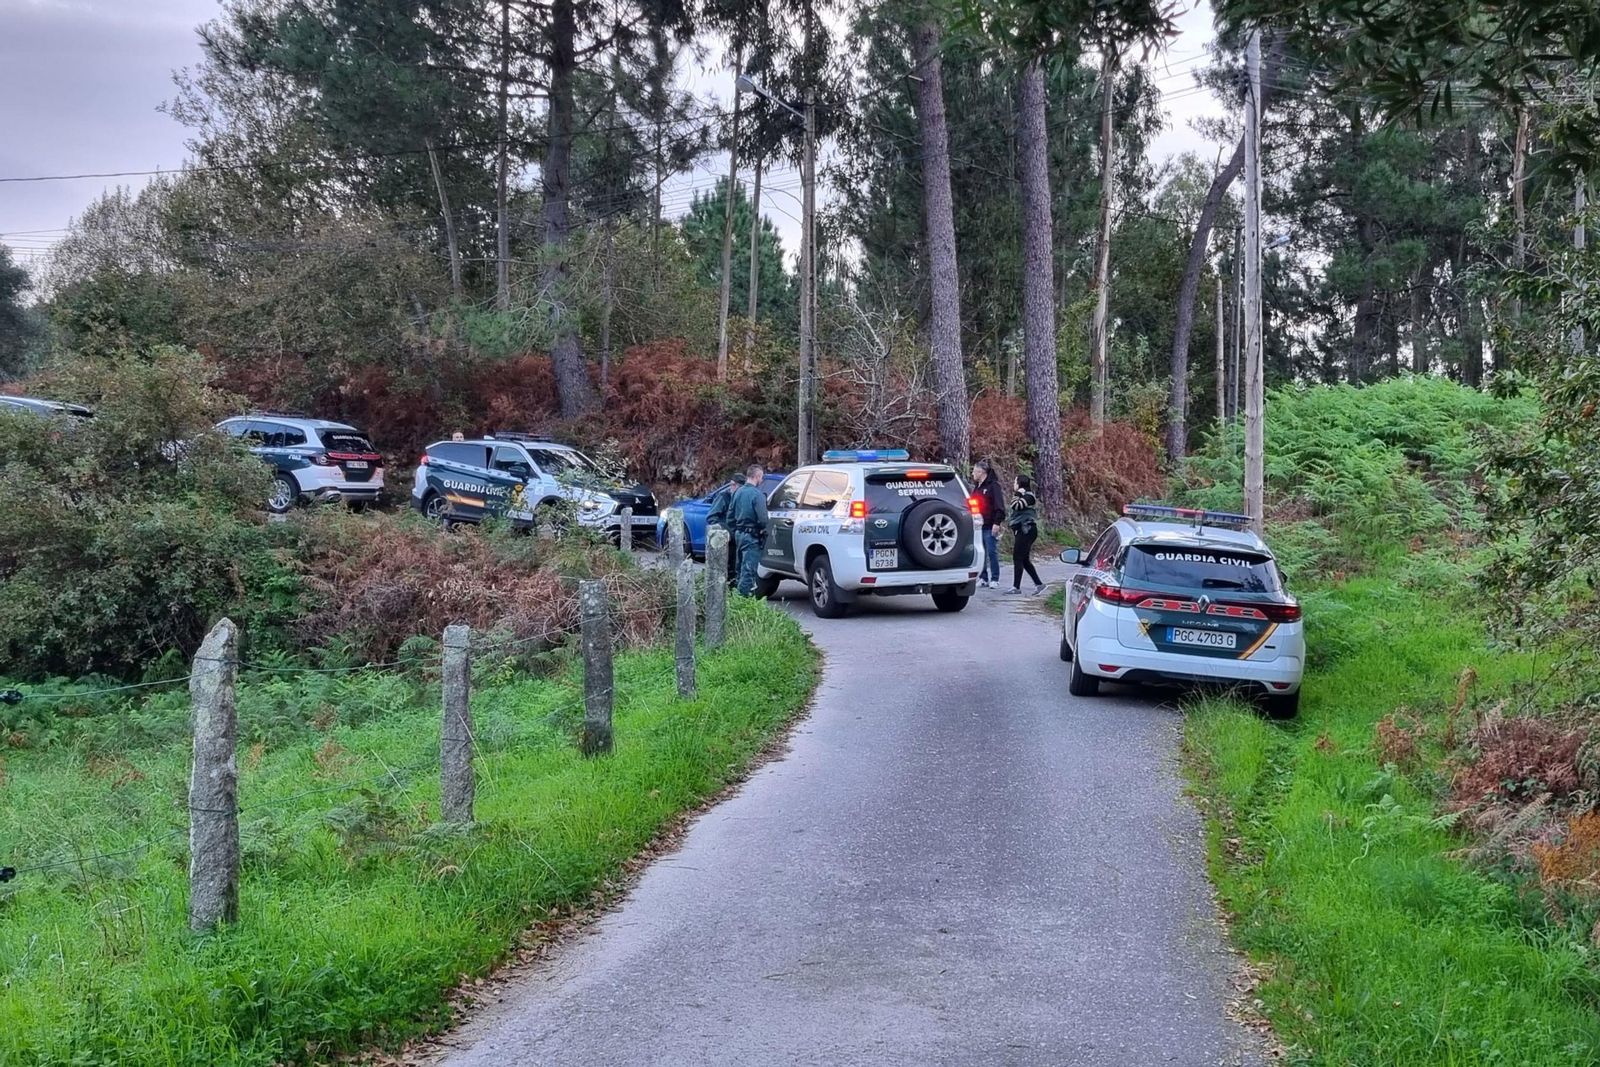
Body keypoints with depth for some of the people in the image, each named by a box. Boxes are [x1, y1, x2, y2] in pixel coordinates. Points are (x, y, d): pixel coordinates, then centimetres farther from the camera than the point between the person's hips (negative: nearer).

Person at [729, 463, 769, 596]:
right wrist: (764, 530, -1)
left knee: (741, 567, 17)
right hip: (751, 535, -8)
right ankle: (746, 594, -6)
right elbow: (762, 518, -20)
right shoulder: (756, 494, -16)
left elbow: (730, 515, 15)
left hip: (739, 534, 8)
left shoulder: (738, 492, 9)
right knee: (749, 569, -5)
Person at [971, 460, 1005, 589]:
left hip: (990, 526, -8)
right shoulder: (977, 487, 18)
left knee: (992, 552, -6)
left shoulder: (993, 486, -7)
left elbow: (999, 506, -12)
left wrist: (997, 523, -19)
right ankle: (983, 578, 13)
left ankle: (995, 579, -1)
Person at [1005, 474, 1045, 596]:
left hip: (1026, 531, -10)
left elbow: (1016, 506, -22)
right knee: (1024, 560, 10)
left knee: (1018, 558, -7)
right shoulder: (1025, 496, 18)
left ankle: (1016, 587, -5)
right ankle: (1038, 584, 12)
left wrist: (1017, 494, -12)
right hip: (1023, 530, 10)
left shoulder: (1029, 496, -11)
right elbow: (1016, 508, 16)